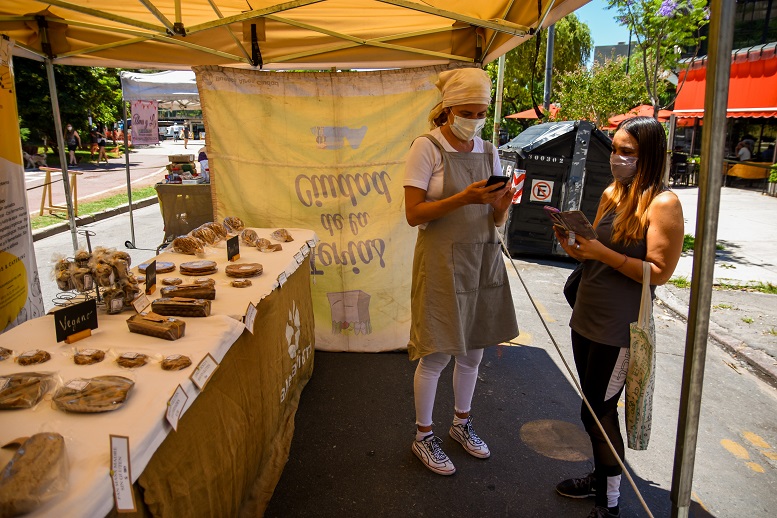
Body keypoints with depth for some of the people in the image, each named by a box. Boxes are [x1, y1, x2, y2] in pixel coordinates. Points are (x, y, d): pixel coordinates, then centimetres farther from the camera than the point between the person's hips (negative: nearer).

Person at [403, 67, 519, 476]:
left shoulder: (488, 152, 8)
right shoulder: (427, 148, -8)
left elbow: (495, 220, 11)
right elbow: (413, 214, -14)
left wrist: (500, 206, -12)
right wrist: (463, 198, -24)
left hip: (483, 259, 6)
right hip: (442, 262, -6)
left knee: (473, 350, 16)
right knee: (435, 355, 2)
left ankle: (462, 423, 38)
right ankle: (423, 436, 23)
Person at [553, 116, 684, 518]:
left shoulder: (662, 203, -14)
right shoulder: (611, 193, 9)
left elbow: (659, 273, -18)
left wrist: (601, 252, -23)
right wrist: (574, 245, -4)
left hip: (619, 327, -7)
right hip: (586, 317, 7)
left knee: (598, 411, 1)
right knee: (596, 407, 18)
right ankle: (601, 477, 36)